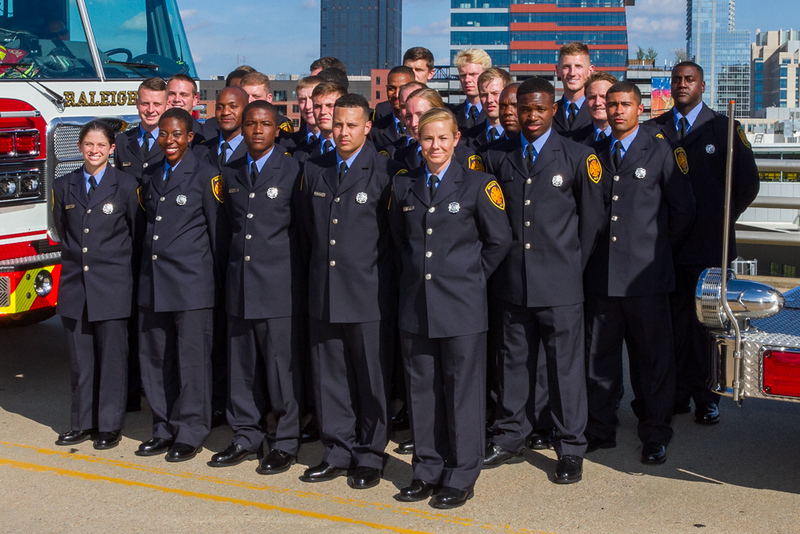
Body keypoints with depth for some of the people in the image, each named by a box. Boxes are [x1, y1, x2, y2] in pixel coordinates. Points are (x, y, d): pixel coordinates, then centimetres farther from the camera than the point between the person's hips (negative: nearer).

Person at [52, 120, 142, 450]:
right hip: (75, 286, 4)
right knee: (80, 358, 9)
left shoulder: (126, 186, -2)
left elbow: (139, 235, 2)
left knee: (112, 357, 1)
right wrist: (75, 260, 14)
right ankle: (83, 424, 19)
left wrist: (114, 264, 5)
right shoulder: (64, 187, 9)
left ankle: (109, 426, 10)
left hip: (112, 286, -3)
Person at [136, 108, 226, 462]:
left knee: (192, 359, -1)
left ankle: (190, 434, 9)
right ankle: (164, 430, 22)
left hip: (191, 282, -6)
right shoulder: (151, 177, 14)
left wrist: (217, 279, -4)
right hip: (153, 282, 6)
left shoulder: (205, 176, -5)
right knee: (155, 358, 10)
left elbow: (217, 229, -4)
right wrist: (148, 267, 13)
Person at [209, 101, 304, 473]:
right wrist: (235, 263, 13)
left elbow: (305, 228, 0)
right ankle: (246, 437, 23)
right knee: (241, 365, 10)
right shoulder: (230, 174, 12)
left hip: (279, 286, -5)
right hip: (239, 284, 5)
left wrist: (298, 274, 0)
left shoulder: (293, 172, -2)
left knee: (281, 367, -1)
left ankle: (285, 443, 10)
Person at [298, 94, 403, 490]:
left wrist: (371, 267, 1)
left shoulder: (385, 172, -5)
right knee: (329, 378, 10)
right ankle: (338, 452, 23)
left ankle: (370, 456, 17)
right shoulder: (315, 170, 10)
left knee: (372, 379, 4)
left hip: (369, 294, -5)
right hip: (324, 292, 5)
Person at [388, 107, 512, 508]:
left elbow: (499, 240, 2)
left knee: (462, 390, 1)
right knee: (421, 389, 10)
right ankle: (427, 471, 22)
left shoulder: (477, 185, -3)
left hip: (461, 307, -4)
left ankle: (461, 477, 12)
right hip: (416, 306, 4)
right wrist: (415, 273, 14)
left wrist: (471, 276, 4)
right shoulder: (403, 186, 8)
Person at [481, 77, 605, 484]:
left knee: (565, 365, 2)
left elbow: (592, 218, 6)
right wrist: (501, 259, 8)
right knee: (512, 362, 11)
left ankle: (571, 451, 13)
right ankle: (508, 440, 25)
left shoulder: (577, 157, 1)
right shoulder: (497, 157, 7)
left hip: (559, 283, -2)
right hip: (512, 282, 2)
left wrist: (572, 264, 8)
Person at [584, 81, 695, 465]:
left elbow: (683, 210, 3)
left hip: (645, 274, -3)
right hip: (601, 274, 4)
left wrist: (658, 249, 7)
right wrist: (592, 252, 10)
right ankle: (601, 429, 22)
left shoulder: (660, 151, 0)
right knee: (599, 354, 9)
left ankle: (655, 435, 15)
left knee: (652, 357, 3)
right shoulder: (595, 153, 11)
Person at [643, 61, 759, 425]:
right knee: (673, 322, 4)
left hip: (707, 244, -1)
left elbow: (747, 182, 6)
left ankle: (706, 398, 14)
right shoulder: (652, 130, 8)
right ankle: (678, 394, 15)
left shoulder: (723, 128, 4)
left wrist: (724, 219, 6)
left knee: (705, 322, 3)